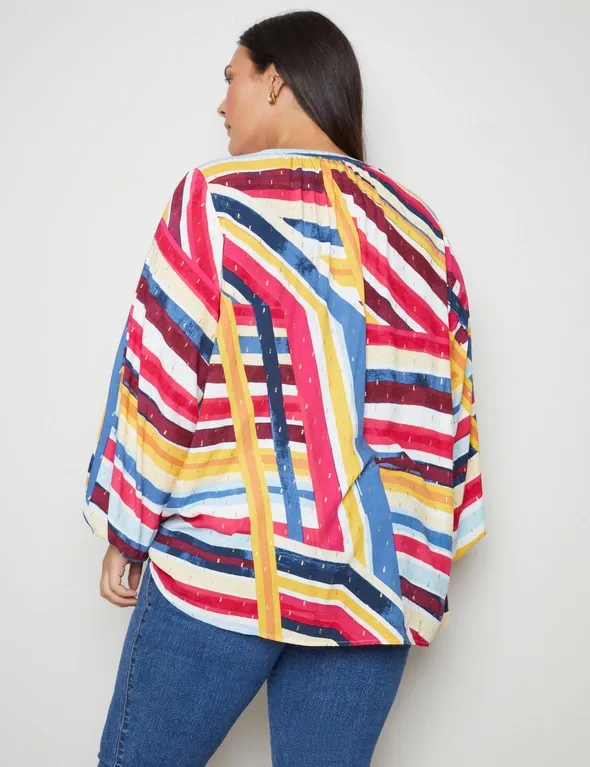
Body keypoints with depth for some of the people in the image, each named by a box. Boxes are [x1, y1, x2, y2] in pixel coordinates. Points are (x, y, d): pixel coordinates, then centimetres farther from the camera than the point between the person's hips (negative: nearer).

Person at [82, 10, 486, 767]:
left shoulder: (217, 198, -3)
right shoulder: (418, 226, 9)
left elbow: (159, 385, -6)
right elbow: (449, 406, 8)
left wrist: (125, 532, 3)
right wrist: (433, 551, 16)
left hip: (224, 564, -4)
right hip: (376, 582, 4)